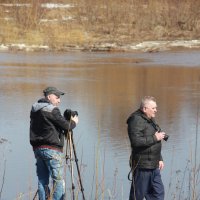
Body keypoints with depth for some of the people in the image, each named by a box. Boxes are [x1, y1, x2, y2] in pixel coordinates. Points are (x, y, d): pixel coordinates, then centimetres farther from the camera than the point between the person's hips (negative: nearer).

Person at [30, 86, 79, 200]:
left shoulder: (35, 110, 13)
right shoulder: (52, 110, -11)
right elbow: (66, 126, -10)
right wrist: (74, 122, 10)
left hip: (37, 148, 8)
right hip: (51, 149, -8)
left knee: (42, 181, 9)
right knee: (59, 181, -6)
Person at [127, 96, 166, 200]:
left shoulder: (151, 120, 16)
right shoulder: (136, 120, -15)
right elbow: (136, 141, -28)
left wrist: (160, 159, 18)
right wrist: (155, 138, -20)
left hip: (153, 166, 10)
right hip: (142, 165, -9)